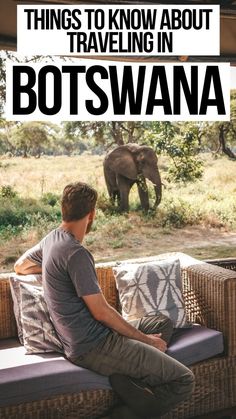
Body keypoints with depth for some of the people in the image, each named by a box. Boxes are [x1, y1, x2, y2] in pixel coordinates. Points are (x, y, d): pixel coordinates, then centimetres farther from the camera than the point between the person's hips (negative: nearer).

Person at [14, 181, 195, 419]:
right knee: (183, 381, -14)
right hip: (94, 347, -10)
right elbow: (101, 311, -19)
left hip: (80, 340, 10)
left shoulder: (52, 239, 8)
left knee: (162, 323, 20)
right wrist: (145, 339, -8)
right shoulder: (75, 253, -21)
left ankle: (125, 377, 0)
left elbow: (20, 266, 26)